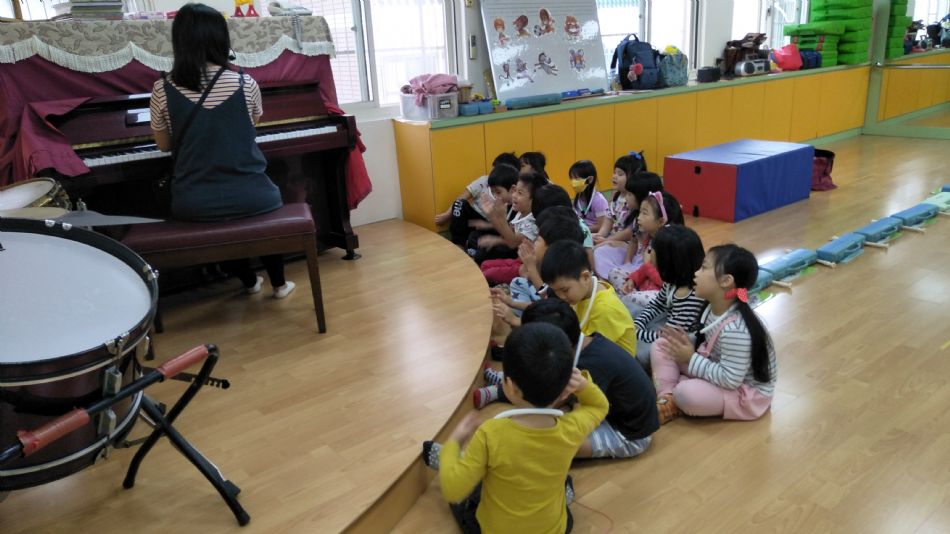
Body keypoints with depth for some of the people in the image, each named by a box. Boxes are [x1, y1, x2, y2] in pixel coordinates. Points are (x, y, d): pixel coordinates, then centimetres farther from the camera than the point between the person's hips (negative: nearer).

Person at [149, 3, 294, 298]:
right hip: (248, 196, -1)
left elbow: (164, 145, 10)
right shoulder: (245, 84, -6)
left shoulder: (163, 89, -4)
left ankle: (248, 280, 42)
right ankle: (279, 283, 36)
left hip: (192, 204, 1)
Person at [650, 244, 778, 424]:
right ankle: (666, 399, -12)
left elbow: (730, 379, -31)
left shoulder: (735, 329, -32)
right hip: (718, 370, 9)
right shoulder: (713, 309, -6)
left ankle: (674, 399, -1)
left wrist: (691, 360, -23)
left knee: (686, 393, -34)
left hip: (746, 392, -8)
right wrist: (688, 343, -10)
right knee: (662, 345, -2)